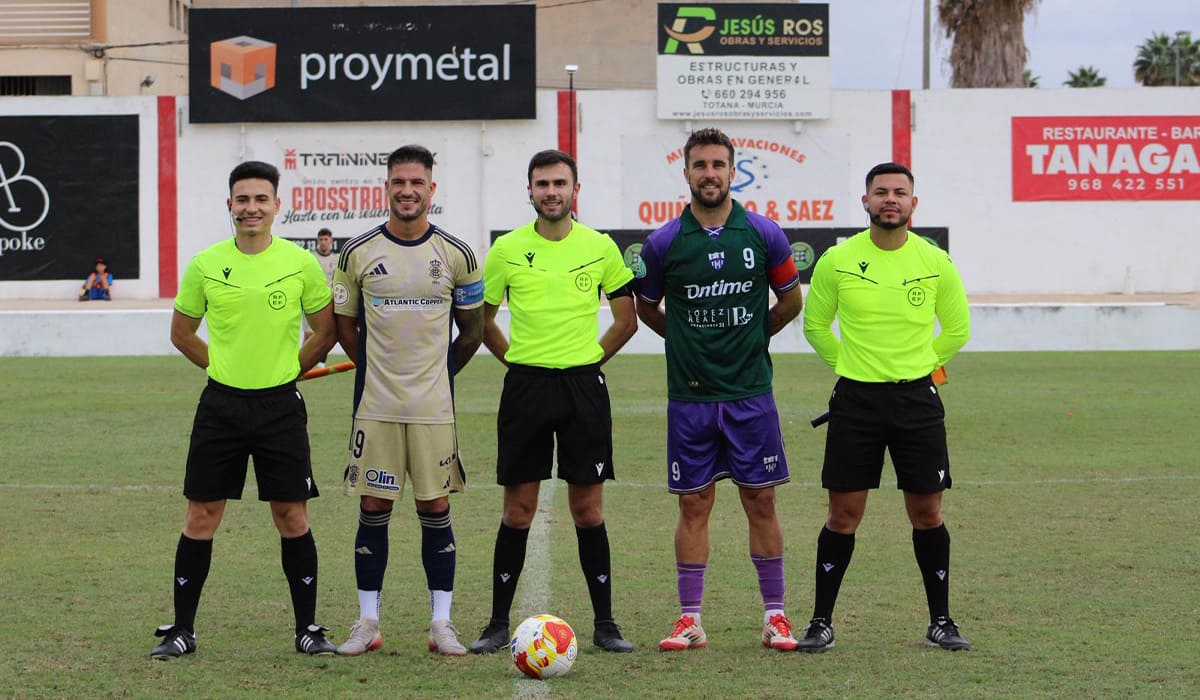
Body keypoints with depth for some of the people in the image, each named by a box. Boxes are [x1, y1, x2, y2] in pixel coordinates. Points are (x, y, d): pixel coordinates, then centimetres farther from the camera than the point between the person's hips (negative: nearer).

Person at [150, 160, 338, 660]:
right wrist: (225, 367, 9)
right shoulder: (205, 265, 0)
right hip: (221, 405, 1)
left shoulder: (301, 264, -2)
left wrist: (286, 370, 7)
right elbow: (182, 333, 13)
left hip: (280, 406, -1)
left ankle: (307, 628, 11)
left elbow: (326, 333, 9)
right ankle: (182, 629, 10)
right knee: (201, 516, 2)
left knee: (292, 516, 1)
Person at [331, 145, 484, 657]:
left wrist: (437, 373, 11)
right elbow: (343, 323, 13)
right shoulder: (358, 253, 2)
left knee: (435, 509, 1)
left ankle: (442, 624, 7)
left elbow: (472, 330, 11)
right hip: (376, 405, 0)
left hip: (434, 406, 0)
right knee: (373, 509, 2)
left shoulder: (456, 255, 2)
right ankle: (368, 623, 10)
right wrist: (377, 370, 9)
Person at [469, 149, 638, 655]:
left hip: (583, 387, 0)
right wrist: (518, 360, 6)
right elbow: (481, 320, 12)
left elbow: (626, 321, 12)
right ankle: (499, 623, 9)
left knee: (588, 511, 3)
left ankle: (604, 623, 10)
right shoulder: (507, 249, 1)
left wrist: (588, 361, 7)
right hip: (526, 386, 0)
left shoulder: (600, 248, 2)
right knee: (517, 511, 1)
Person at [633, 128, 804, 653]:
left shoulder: (763, 234, -1)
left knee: (760, 500, 2)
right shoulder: (663, 243, -1)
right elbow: (646, 308, 15)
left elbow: (790, 299, 14)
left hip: (750, 392, 0)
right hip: (689, 395, 0)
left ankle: (775, 615, 10)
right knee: (694, 503, 3)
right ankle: (690, 620, 8)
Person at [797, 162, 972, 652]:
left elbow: (957, 329, 14)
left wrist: (920, 365, 11)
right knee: (843, 515, 0)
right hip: (855, 400, -1)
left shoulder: (936, 263, -1)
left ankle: (941, 622, 14)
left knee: (927, 513, 3)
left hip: (917, 399, 1)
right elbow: (815, 325, 12)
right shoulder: (837, 262, -3)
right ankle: (821, 622, 9)